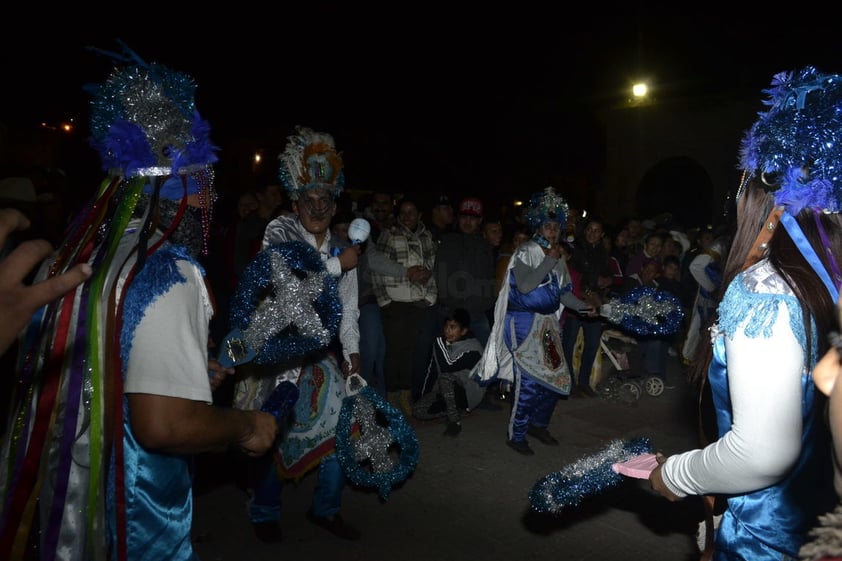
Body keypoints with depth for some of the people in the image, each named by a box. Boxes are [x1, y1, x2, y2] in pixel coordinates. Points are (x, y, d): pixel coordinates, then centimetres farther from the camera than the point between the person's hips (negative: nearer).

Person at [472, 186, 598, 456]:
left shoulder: (557, 257, 13)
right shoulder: (525, 252, -7)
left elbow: (563, 292, 12)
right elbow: (525, 286, -20)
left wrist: (582, 306, -3)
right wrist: (549, 261, -16)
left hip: (549, 323, 7)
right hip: (525, 323, -7)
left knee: (557, 377, 7)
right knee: (530, 379, -10)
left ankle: (538, 424, 27)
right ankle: (516, 435, 5)